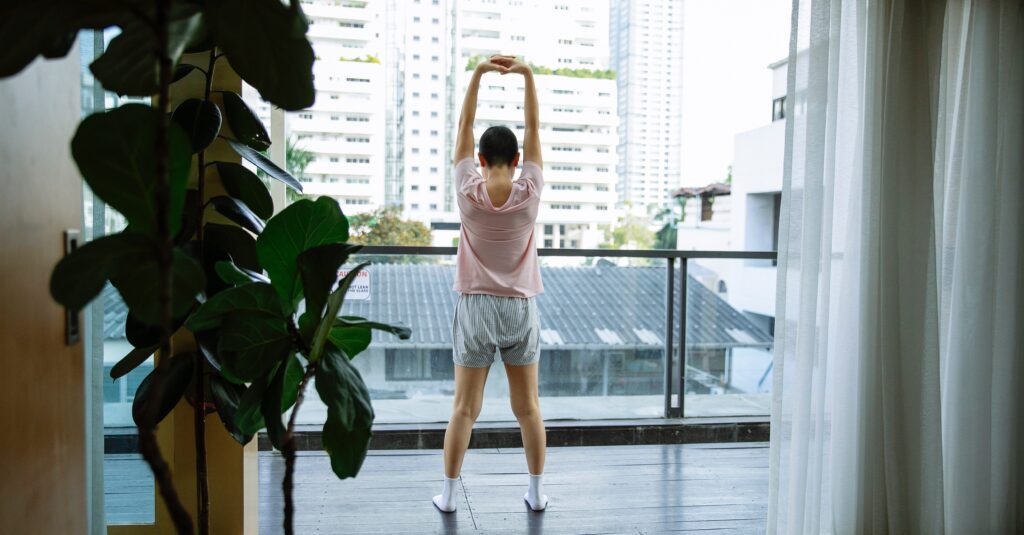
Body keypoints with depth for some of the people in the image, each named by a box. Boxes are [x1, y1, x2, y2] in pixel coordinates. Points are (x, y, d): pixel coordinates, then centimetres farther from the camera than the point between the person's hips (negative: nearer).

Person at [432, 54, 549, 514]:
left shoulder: (468, 193, -9)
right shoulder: (529, 194, -8)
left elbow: (463, 125, -3)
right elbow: (533, 128, -2)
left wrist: (478, 74, -5)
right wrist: (528, 75, -5)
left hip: (476, 307, 0)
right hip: (521, 308, 1)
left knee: (464, 408, 7)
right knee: (528, 407, 10)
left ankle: (449, 493, 14)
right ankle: (536, 491, 19)